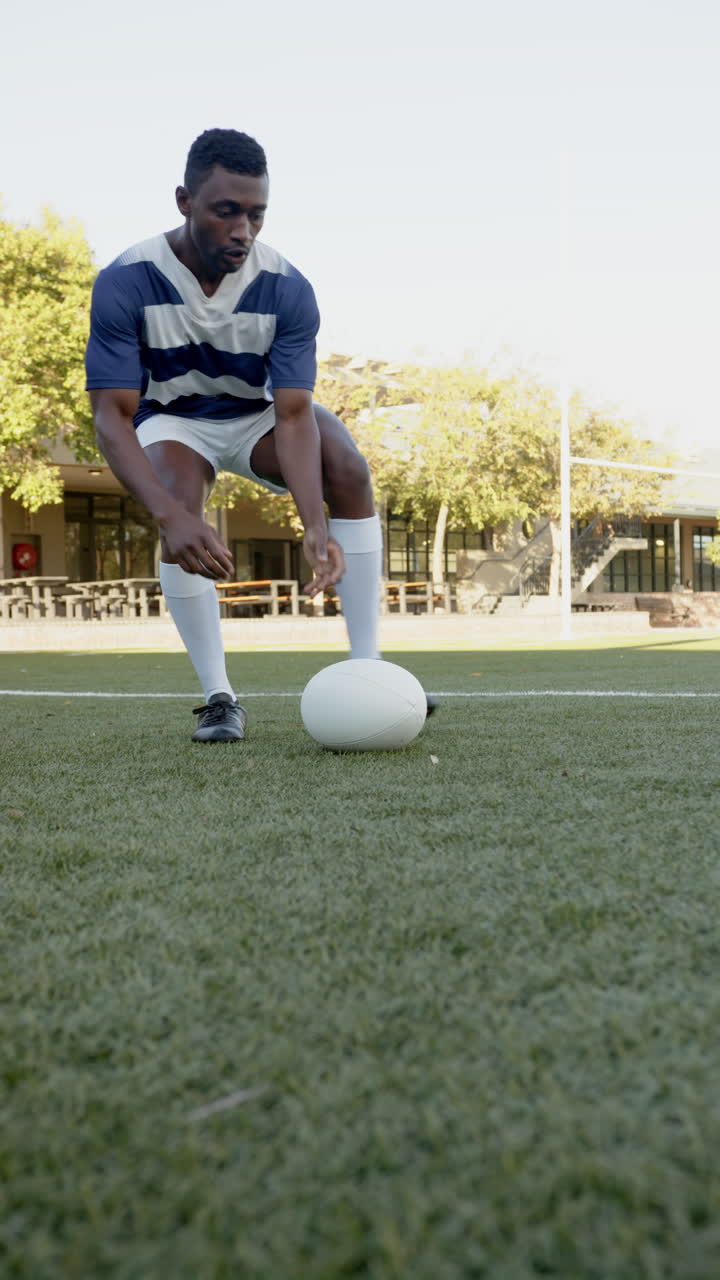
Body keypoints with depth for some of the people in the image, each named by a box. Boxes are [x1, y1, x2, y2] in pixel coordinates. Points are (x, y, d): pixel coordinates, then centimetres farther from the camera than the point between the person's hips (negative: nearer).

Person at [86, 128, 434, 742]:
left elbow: (294, 413, -27)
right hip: (171, 420, -1)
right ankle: (218, 696, -19)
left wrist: (317, 526, -43)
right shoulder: (125, 283, -26)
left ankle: (366, 672, -24)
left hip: (258, 415, 2)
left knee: (349, 466, -26)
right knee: (182, 512, -33)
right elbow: (112, 416, -29)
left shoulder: (287, 288, -22)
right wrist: (169, 515, -47)